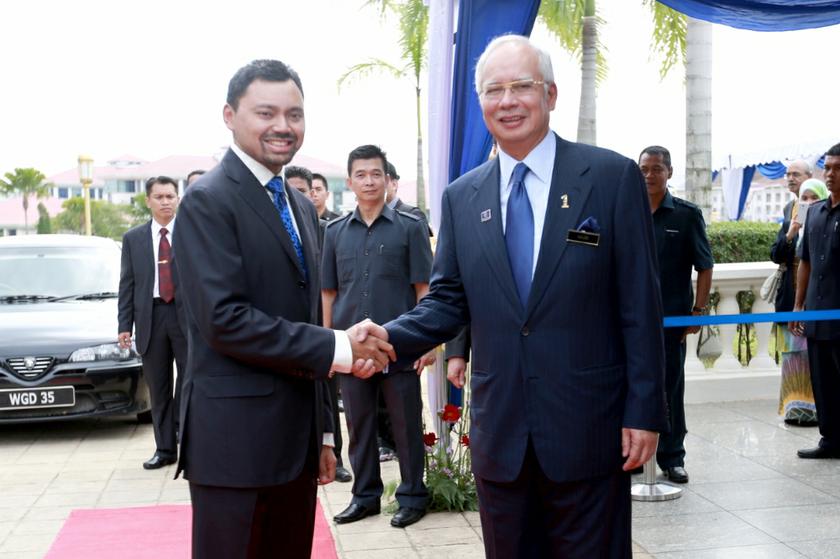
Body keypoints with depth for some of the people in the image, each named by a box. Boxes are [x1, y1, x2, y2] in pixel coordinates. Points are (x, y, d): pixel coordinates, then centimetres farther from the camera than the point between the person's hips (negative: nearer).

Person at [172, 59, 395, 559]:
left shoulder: (302, 207, 14)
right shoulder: (208, 200, -11)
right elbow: (224, 318, -21)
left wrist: (323, 430, 17)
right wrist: (338, 349, -19)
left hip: (298, 439, 8)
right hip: (235, 440, -7)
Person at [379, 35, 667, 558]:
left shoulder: (613, 176, -5)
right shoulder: (461, 196, 7)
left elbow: (640, 305, -6)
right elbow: (448, 301, 7)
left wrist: (644, 411, -8)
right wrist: (388, 337, -12)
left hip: (587, 428, -3)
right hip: (499, 433, 4)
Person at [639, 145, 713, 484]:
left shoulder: (687, 215, 0)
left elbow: (705, 267, 1)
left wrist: (698, 310, -6)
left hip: (671, 317, -2)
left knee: (670, 388, 6)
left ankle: (671, 457, 16)